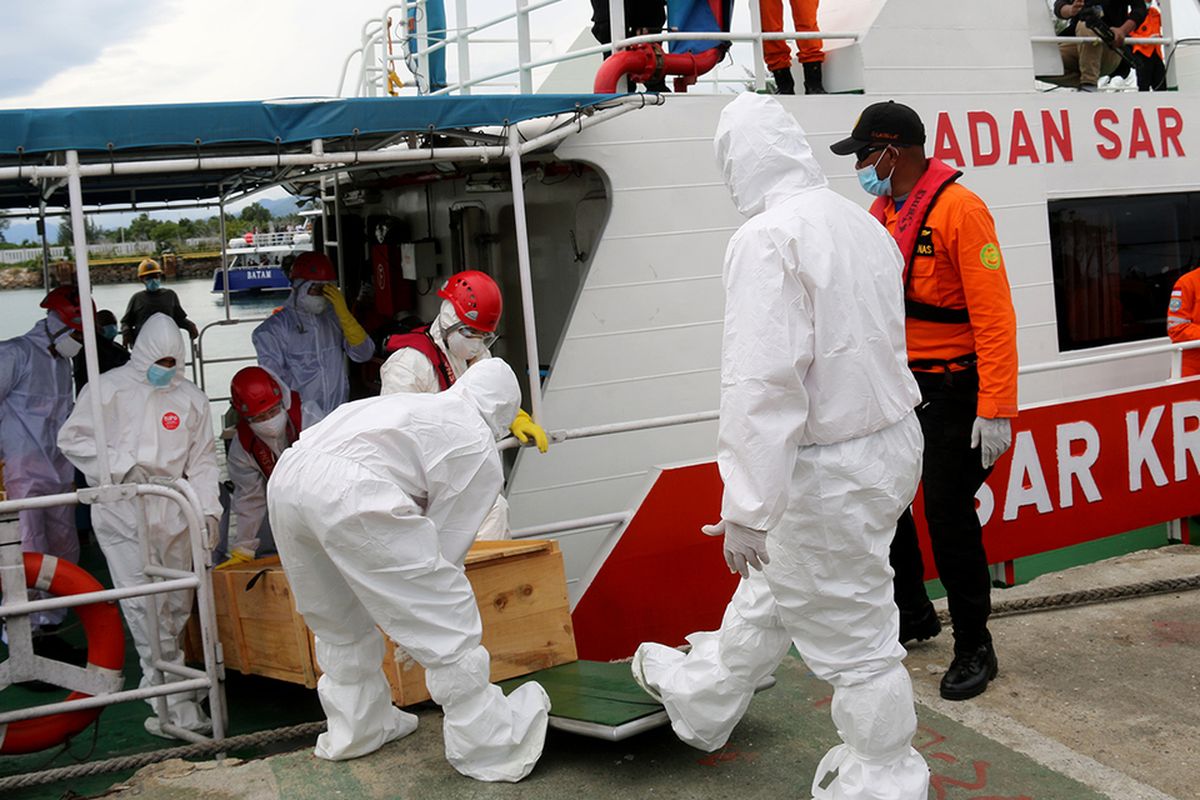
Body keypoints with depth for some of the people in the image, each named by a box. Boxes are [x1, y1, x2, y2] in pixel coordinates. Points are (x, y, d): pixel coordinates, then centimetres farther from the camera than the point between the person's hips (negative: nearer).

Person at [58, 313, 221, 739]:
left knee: (176, 607, 6)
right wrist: (120, 465, -10)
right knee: (144, 604, -13)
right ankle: (177, 702, -13)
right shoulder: (109, 388, 3)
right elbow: (72, 438, 3)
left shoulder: (191, 397, 11)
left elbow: (203, 460, 12)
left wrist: (209, 510, 0)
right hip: (122, 512, -4)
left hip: (172, 512, 4)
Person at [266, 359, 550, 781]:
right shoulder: (481, 450, 14)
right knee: (449, 622, 6)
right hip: (351, 492, -8)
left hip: (286, 477, 8)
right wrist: (418, 622, 26)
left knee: (339, 622, 27)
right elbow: (448, 543, 14)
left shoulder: (415, 404, 34)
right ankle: (491, 747, 14)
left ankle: (356, 729, 42)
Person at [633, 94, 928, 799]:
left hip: (831, 469, -10)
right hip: (891, 437, 10)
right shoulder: (863, 224, 7)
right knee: (773, 585, 27)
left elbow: (762, 384, -25)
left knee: (854, 637, 7)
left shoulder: (768, 238, -20)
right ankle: (703, 697, 48)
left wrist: (748, 510, -20)